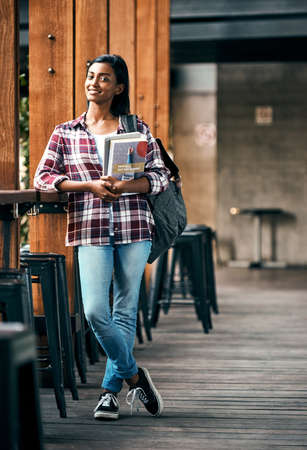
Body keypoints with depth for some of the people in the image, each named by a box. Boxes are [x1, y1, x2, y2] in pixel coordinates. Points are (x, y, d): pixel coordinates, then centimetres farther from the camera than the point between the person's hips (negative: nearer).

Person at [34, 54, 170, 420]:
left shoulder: (138, 129, 8)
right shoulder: (65, 133, 9)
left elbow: (161, 177, 6)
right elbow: (42, 177, 5)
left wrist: (125, 186, -13)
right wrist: (90, 185, -9)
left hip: (133, 226, 0)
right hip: (90, 229, 0)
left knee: (125, 310, 4)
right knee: (95, 311, -12)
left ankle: (110, 390, 17)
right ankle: (133, 373, 10)